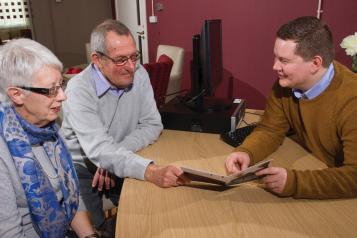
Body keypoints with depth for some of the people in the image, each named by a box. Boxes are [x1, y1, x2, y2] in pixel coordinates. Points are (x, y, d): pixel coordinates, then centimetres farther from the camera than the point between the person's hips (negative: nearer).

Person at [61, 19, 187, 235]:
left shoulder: (139, 75, -9)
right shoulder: (79, 89, -25)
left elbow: (152, 125, -9)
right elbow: (98, 148, -35)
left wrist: (112, 157, -22)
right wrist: (151, 171, -50)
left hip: (118, 163, 4)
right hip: (81, 168, -3)